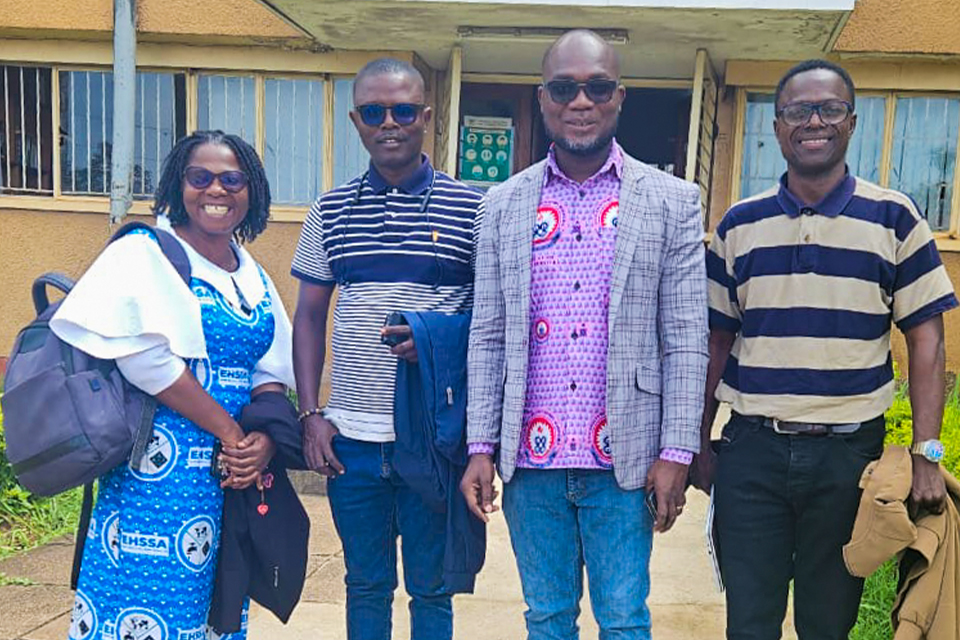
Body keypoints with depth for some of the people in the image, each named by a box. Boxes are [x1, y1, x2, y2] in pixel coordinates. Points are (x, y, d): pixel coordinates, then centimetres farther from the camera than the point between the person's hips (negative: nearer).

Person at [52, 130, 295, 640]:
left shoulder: (253, 277, 14)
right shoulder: (143, 254, -5)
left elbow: (269, 371, 11)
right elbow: (145, 358, -16)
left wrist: (264, 439, -9)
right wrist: (230, 432, -15)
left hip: (235, 476, 6)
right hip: (160, 477, -6)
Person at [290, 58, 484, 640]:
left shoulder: (469, 207, -2)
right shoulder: (332, 210, 7)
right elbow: (309, 316, 9)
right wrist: (311, 414, 1)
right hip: (351, 436, 3)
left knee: (431, 587, 11)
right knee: (365, 584, 16)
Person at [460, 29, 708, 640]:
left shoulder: (672, 201, 0)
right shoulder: (505, 204, 5)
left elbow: (687, 340, -3)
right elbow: (487, 337, 5)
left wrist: (676, 452, -6)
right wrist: (481, 446, 1)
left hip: (623, 462, -2)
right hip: (531, 456, 2)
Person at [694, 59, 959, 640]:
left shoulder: (893, 218, -1)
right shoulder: (740, 225, 5)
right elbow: (718, 340, 9)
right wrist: (698, 442, 8)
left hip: (848, 453, -1)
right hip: (750, 449, 1)